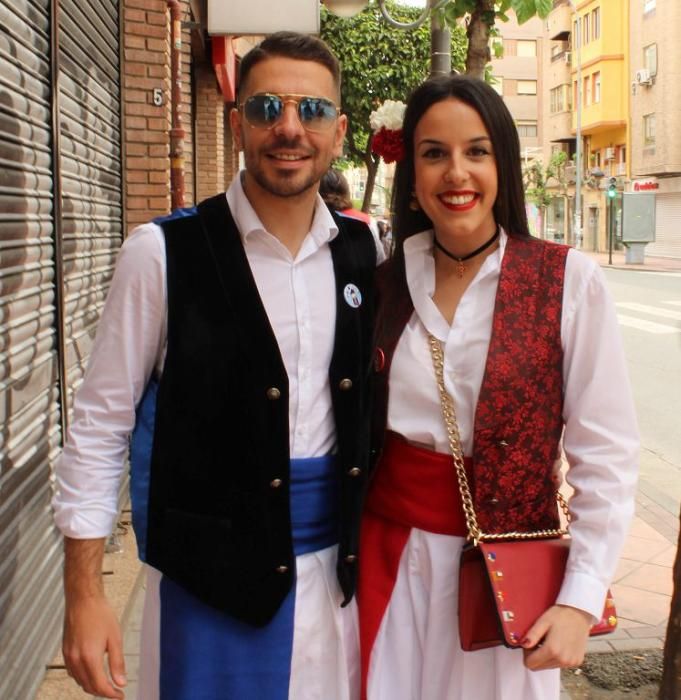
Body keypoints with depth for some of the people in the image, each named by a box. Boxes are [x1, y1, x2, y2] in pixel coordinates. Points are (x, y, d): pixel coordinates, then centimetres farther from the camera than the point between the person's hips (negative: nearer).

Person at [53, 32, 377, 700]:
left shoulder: (360, 251, 3)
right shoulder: (163, 253, -10)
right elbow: (100, 421, -7)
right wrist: (84, 594, -8)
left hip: (336, 562, 4)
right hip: (211, 568, -4)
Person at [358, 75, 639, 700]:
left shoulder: (567, 280, -9)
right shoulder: (387, 283, 1)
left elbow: (606, 455, -10)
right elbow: (361, 430, 8)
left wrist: (581, 600, -15)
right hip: (393, 560, 3)